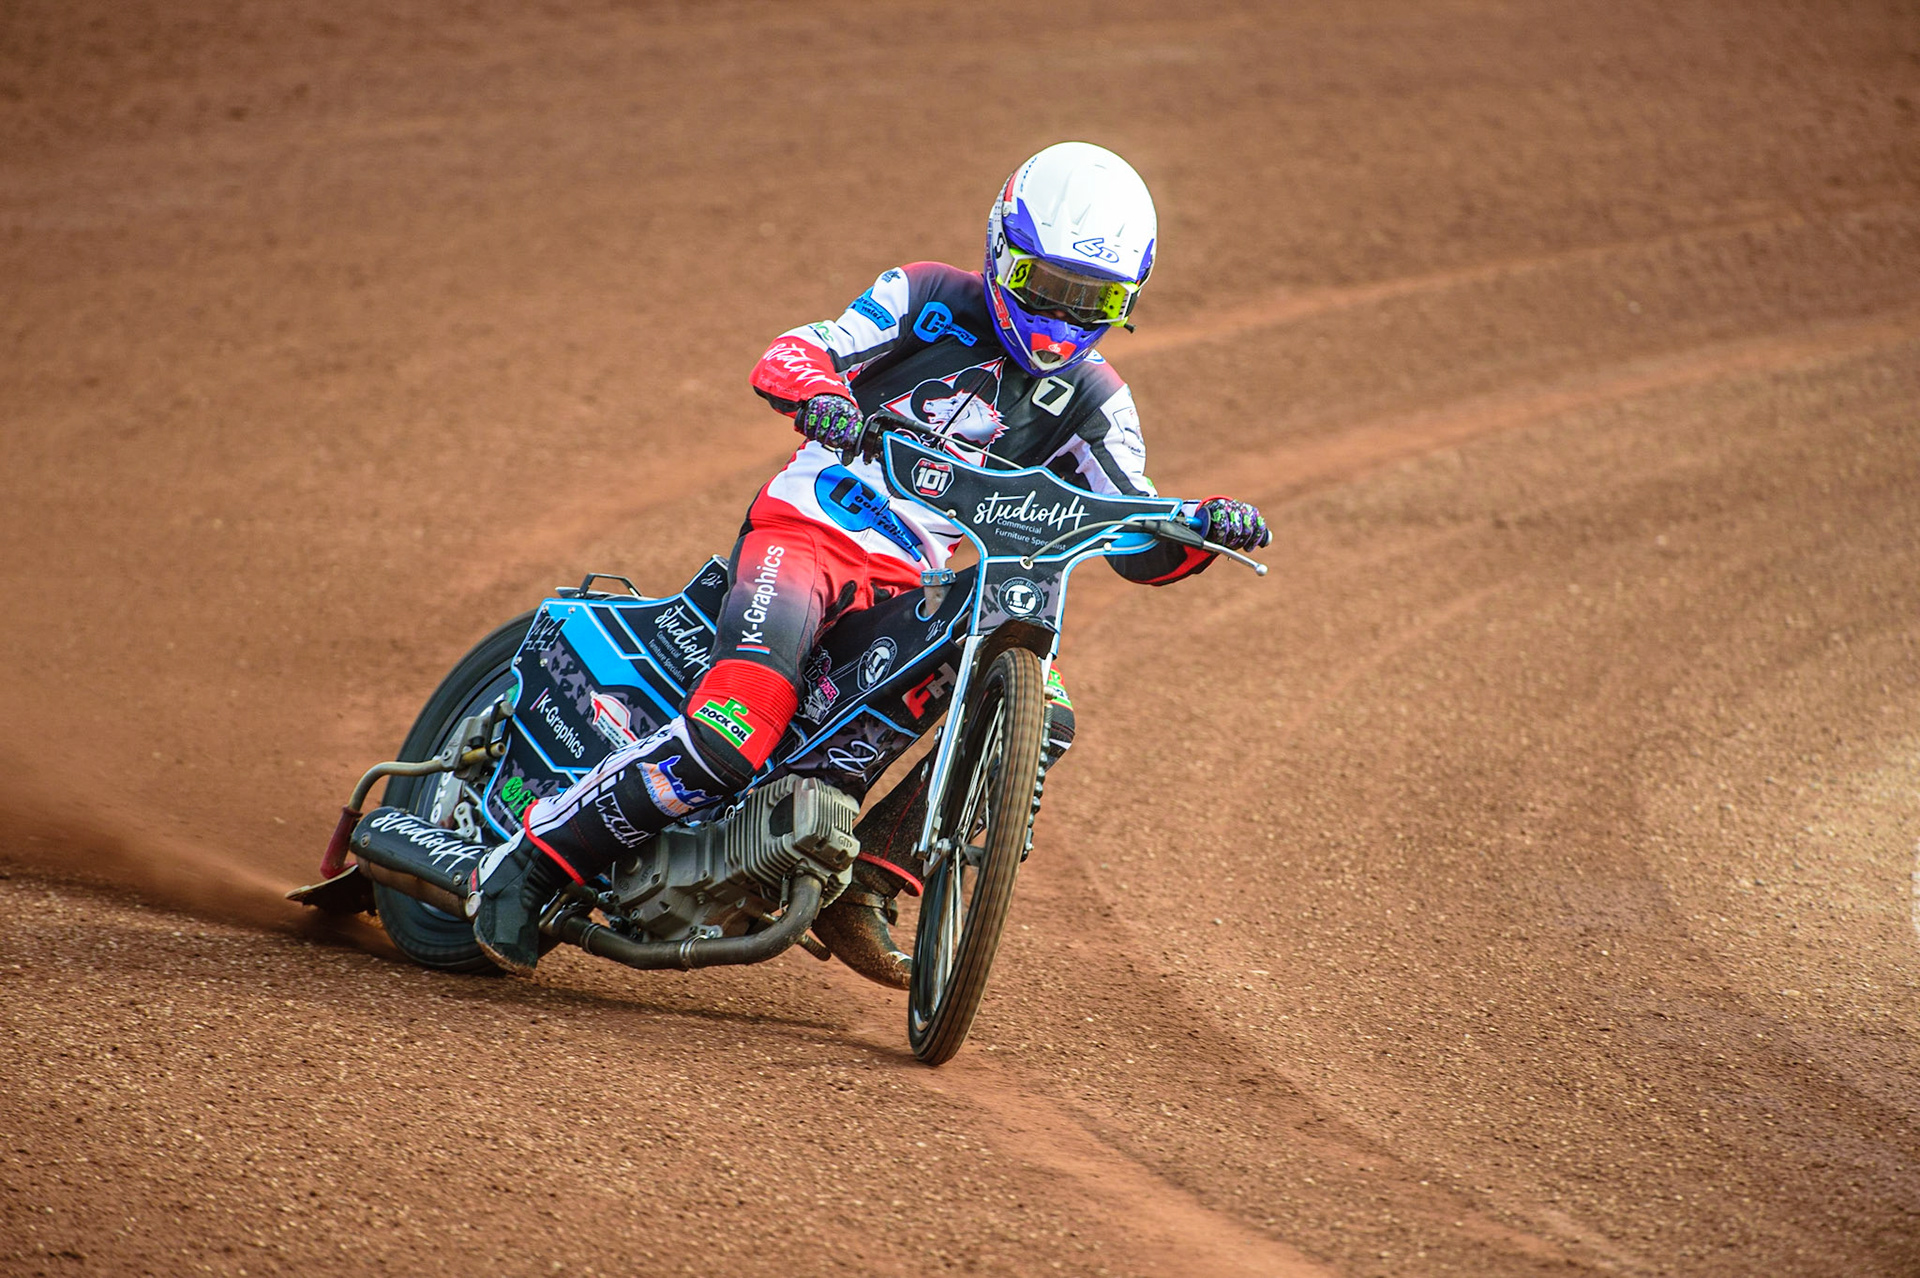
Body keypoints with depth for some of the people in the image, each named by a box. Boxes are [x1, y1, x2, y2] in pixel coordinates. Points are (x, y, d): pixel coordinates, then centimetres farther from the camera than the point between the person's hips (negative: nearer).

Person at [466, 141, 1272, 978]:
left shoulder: (1092, 401, 10)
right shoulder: (930, 298, 0)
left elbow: (1140, 547, 6)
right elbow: (786, 355, -7)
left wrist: (1204, 529, -16)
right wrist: (816, 389, -31)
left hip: (919, 591, 5)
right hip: (805, 532, -5)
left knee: (1039, 716, -18)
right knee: (734, 736, -27)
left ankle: (863, 887, -12)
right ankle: (526, 866, -16)